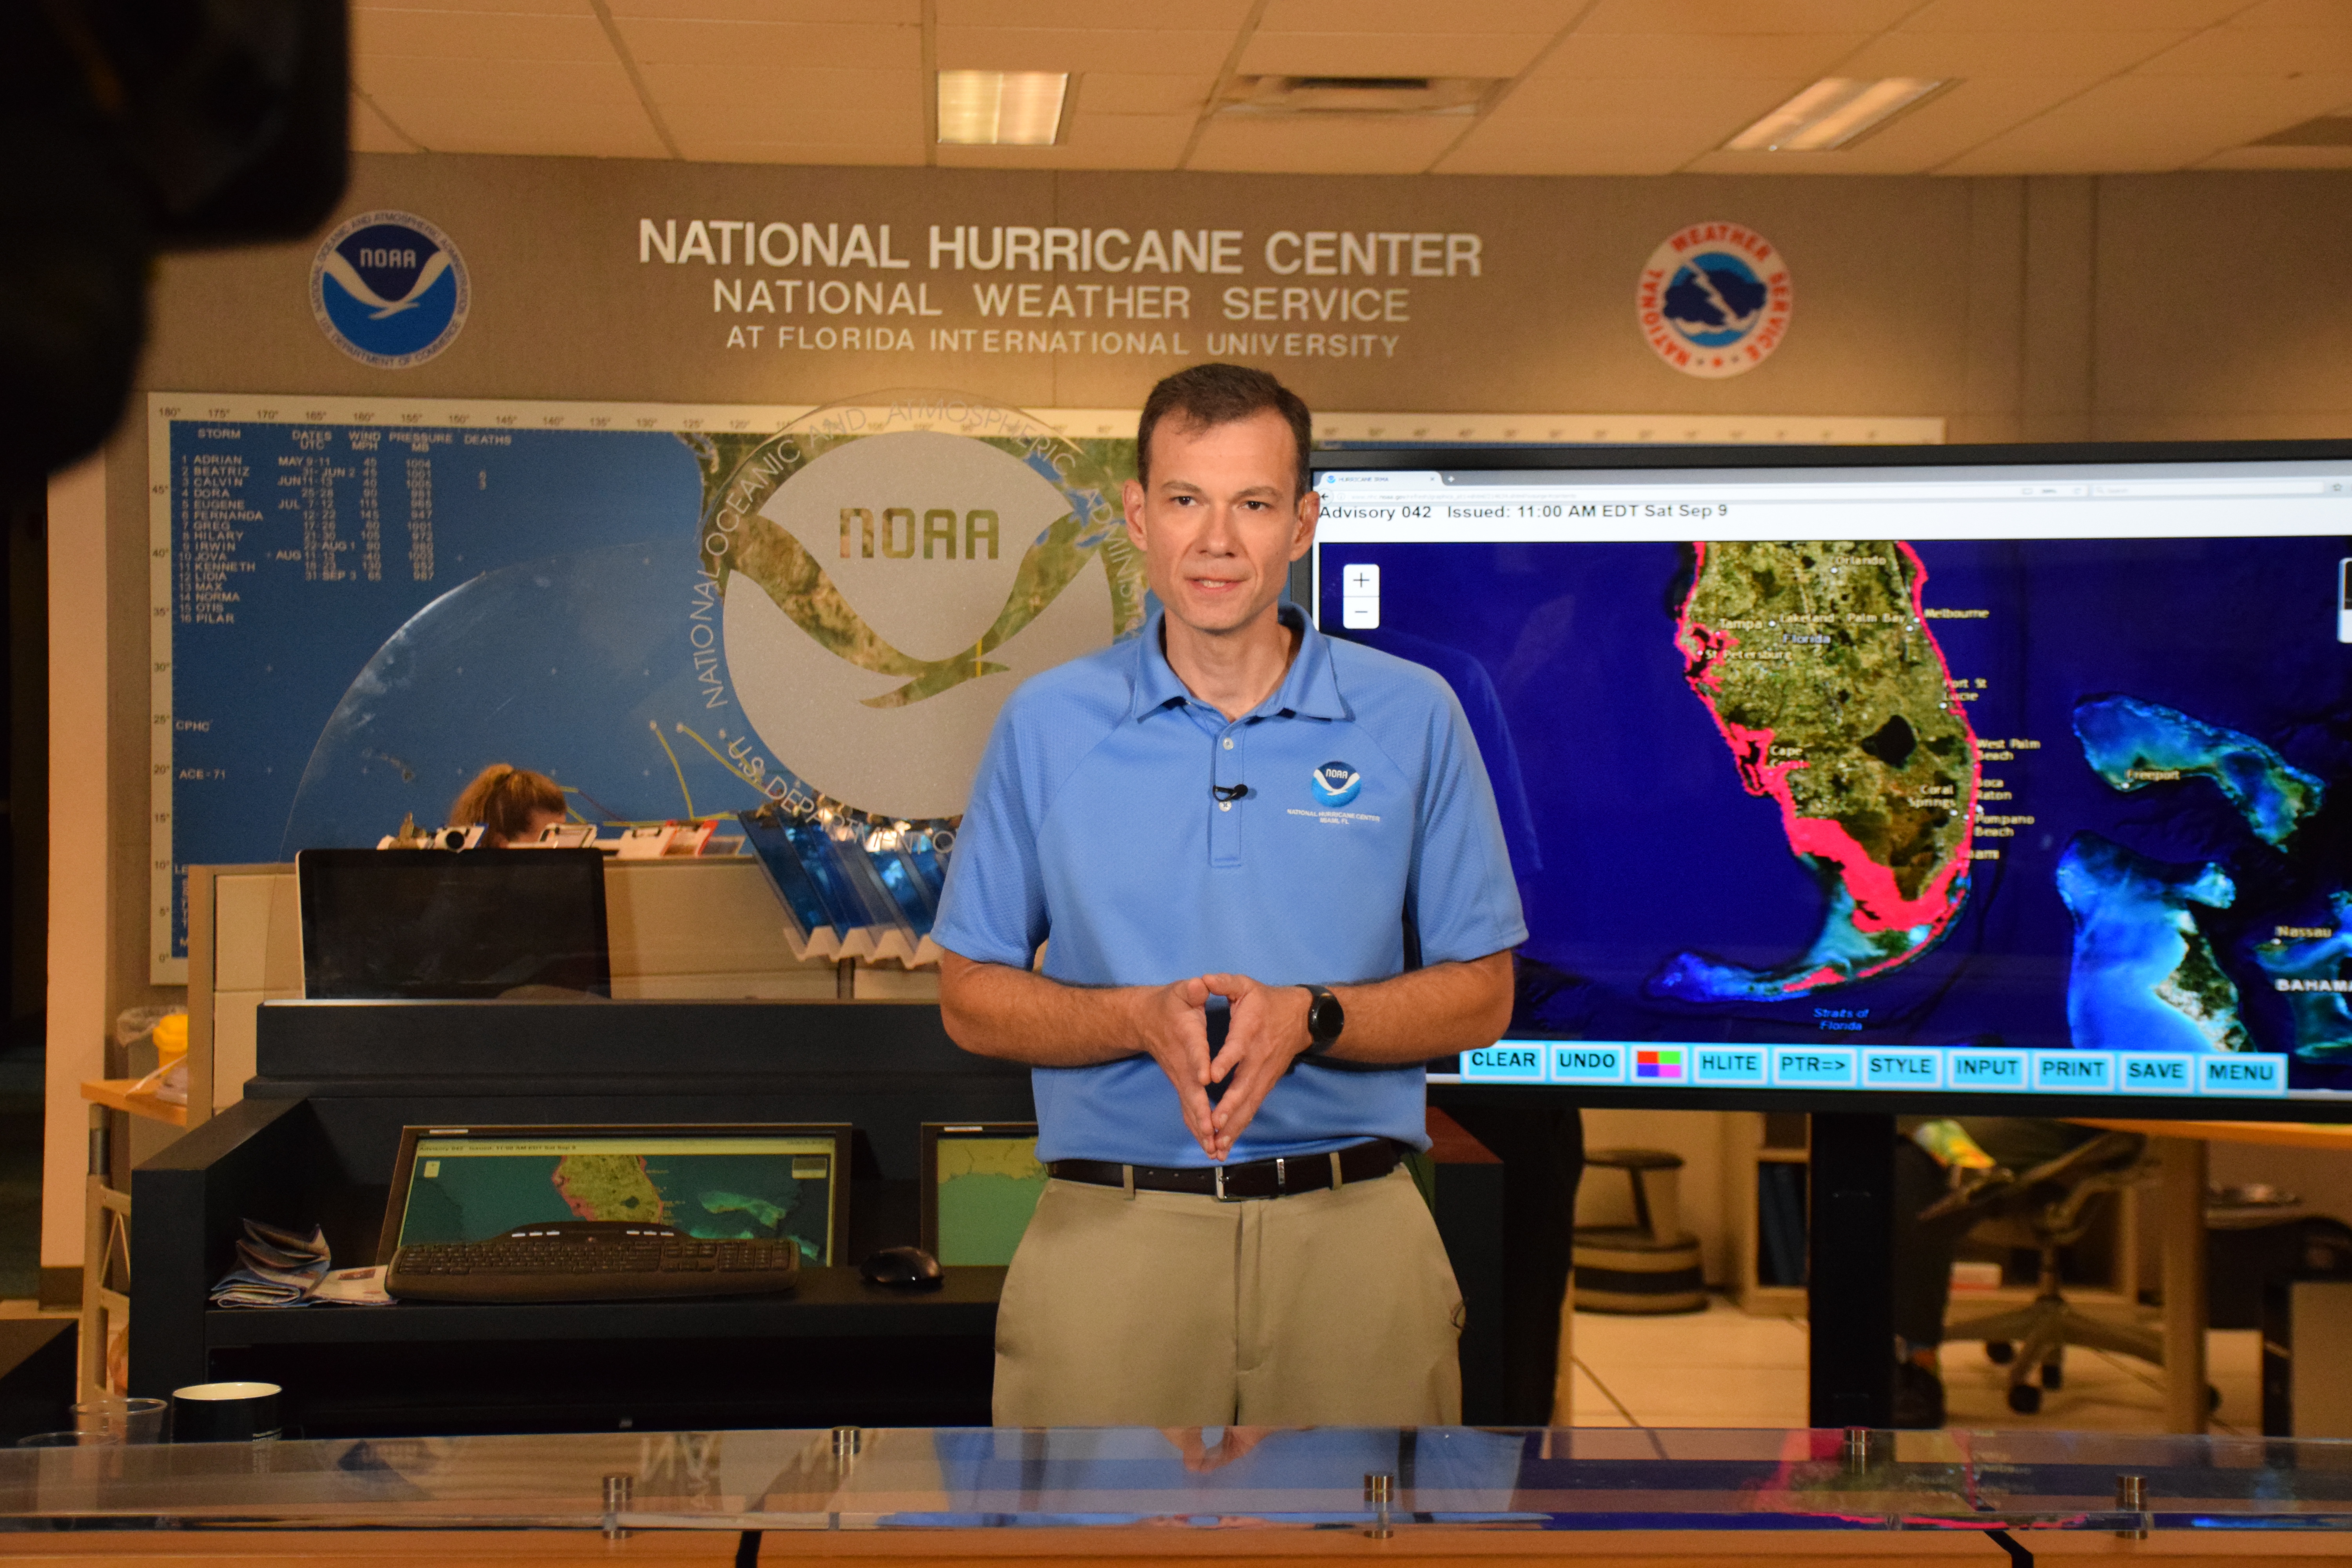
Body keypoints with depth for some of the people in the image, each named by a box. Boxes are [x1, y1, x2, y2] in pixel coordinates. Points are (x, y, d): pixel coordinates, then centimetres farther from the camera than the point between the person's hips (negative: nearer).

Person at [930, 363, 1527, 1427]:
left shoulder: (1412, 719, 3)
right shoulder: (1047, 725, 5)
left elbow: (1480, 1000, 5)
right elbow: (971, 1000, 6)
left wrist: (1309, 1018, -13)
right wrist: (1144, 1018, -12)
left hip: (1353, 1232, 0)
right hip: (1113, 1235, 0)